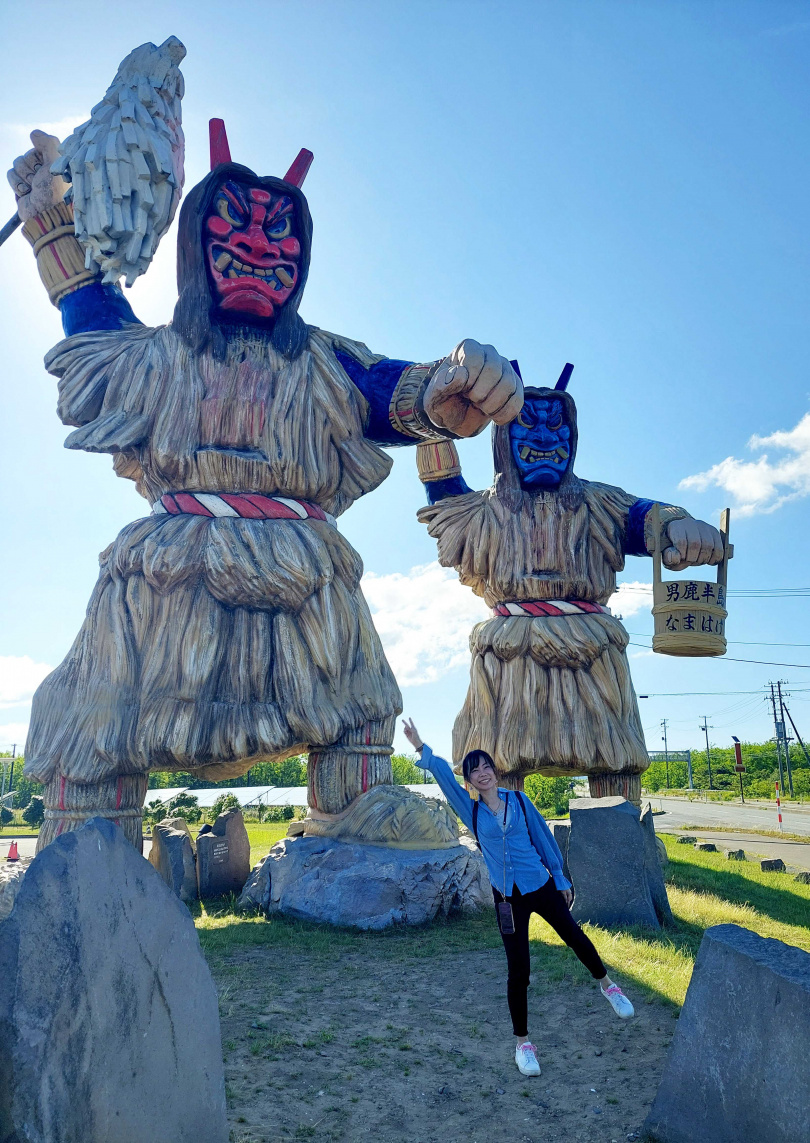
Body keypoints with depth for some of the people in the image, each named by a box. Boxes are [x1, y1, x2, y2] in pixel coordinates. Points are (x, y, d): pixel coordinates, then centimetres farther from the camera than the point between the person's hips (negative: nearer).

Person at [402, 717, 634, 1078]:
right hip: (507, 898, -1)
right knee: (518, 970, 0)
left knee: (573, 936, 15)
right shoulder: (470, 810, -4)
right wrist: (420, 747, -31)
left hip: (541, 886, 1)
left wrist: (560, 878, 11)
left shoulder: (518, 800, -2)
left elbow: (542, 837, 6)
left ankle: (606, 984, 45)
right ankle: (522, 1042, 18)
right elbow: (441, 771, -17)